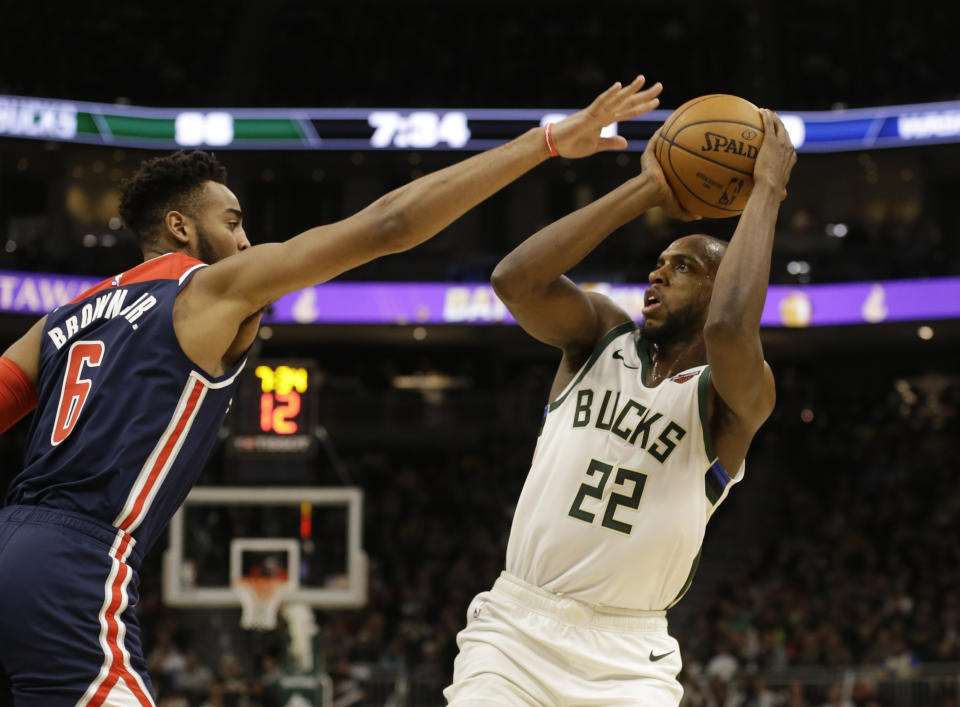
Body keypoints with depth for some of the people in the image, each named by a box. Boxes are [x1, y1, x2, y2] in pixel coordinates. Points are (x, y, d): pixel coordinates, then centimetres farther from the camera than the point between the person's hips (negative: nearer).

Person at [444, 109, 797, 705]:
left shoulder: (733, 399, -4)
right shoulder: (602, 337, 7)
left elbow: (729, 328, -28)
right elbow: (515, 280, -12)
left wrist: (768, 189, -18)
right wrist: (648, 190, -8)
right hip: (514, 630, 2)